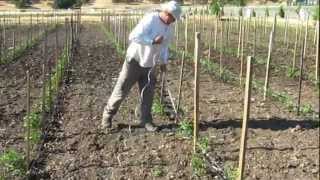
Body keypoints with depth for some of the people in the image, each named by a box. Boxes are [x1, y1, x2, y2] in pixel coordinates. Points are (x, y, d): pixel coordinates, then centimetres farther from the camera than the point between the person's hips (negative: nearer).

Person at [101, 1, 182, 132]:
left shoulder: (169, 28, 5)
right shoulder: (150, 19, -21)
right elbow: (133, 36, -28)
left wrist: (163, 62, 9)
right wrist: (153, 41, -28)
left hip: (149, 64, 6)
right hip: (135, 59, -6)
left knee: (148, 92, 2)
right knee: (122, 89, 0)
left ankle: (146, 120, 12)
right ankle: (108, 114, 15)